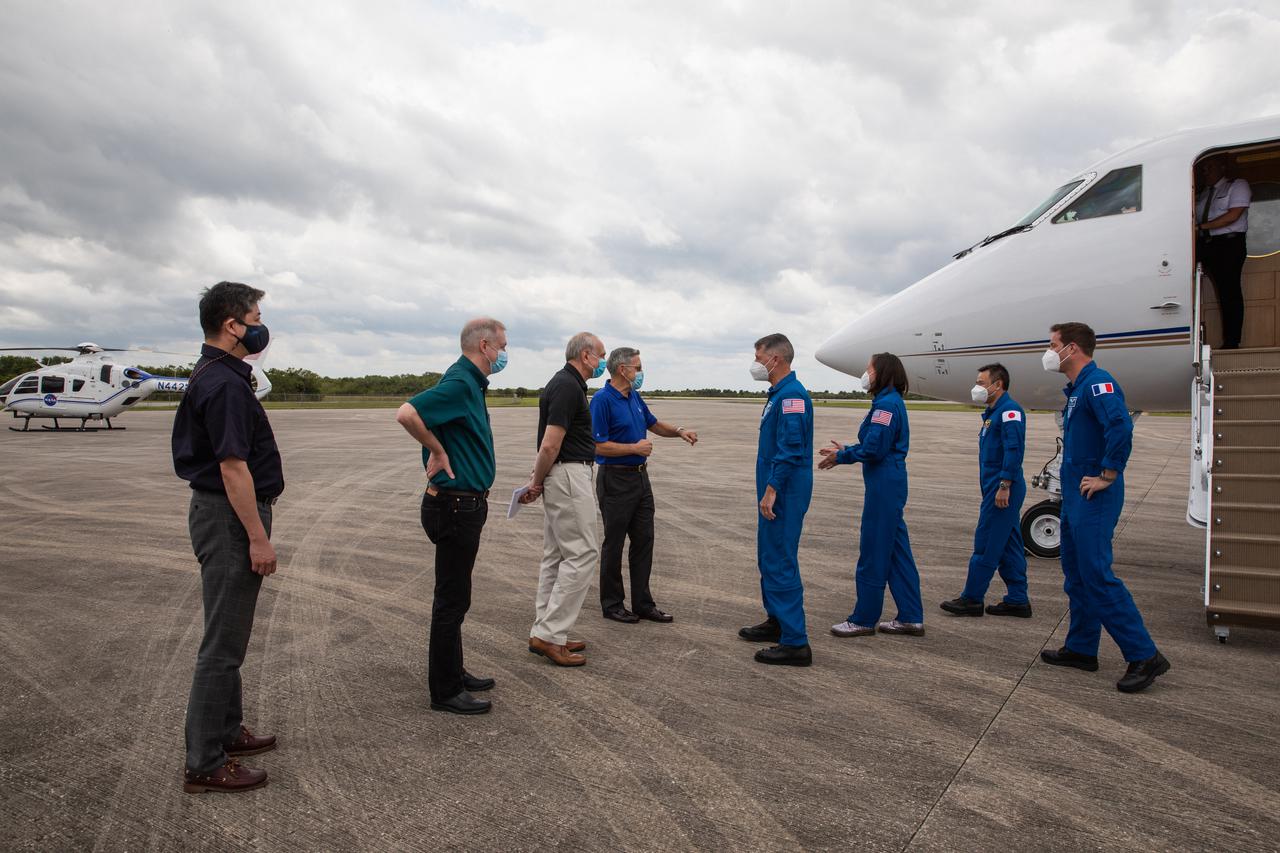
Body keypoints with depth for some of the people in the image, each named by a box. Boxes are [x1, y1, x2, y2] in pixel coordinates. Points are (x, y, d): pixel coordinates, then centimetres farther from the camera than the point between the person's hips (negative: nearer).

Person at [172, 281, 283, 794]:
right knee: (224, 642, -4)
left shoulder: (214, 374, 11)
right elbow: (233, 467, -24)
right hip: (229, 519, -11)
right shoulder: (225, 384, -20)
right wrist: (258, 538, -23)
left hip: (222, 514, 11)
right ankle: (205, 765, 6)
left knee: (229, 636, 20)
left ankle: (227, 731, 33)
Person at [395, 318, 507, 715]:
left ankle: (453, 672, 31)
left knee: (455, 596, 18)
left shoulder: (470, 383, 12)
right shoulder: (459, 384, -19)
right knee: (452, 599, -1)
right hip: (456, 505, -10)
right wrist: (437, 451, -19)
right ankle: (445, 692, 10)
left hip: (465, 503, 10)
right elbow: (407, 414, -31)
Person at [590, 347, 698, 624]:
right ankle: (612, 604, 15)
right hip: (616, 480, -8)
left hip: (640, 477, 8)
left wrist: (679, 431, 9)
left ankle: (643, 603, 17)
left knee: (644, 541, 9)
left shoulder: (635, 397, 11)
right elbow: (598, 446, -19)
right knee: (614, 543, 3)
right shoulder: (602, 400, -15)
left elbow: (653, 424, 25)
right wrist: (635, 448, -15)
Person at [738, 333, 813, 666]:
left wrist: (771, 490, -24)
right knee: (768, 558, 19)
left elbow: (790, 450, -24)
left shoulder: (792, 395, -17)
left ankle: (795, 642, -3)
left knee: (780, 563, -8)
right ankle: (776, 621, 31)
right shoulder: (778, 394, 15)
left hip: (784, 493, -11)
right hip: (774, 491, 11)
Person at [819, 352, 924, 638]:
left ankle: (864, 619, 10)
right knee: (896, 550, 13)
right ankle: (911, 618, 20)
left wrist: (842, 456, -6)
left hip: (883, 485, -10)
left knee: (873, 550, -1)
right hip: (892, 483, 10)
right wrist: (844, 452, 11)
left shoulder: (886, 404, -16)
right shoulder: (892, 402, 15)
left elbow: (873, 450, -20)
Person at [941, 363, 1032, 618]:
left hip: (1002, 488, -10)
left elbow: (1014, 449, -21)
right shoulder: (992, 412, 19)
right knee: (1008, 544, 12)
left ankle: (972, 599, 1)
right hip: (995, 486, 10)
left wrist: (1004, 485, -24)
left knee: (986, 543, -5)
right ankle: (1018, 600, 18)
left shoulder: (1009, 410, -13)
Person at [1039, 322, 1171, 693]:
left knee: (1097, 575, -10)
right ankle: (1081, 649, 24)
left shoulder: (1098, 383, -15)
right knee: (1076, 575, 15)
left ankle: (1145, 656, -4)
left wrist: (1107, 476, -24)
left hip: (1094, 499, -10)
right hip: (1075, 496, 10)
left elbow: (1121, 426, -31)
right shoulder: (1076, 388, 16)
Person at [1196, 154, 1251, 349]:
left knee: (1230, 293, -7)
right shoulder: (1203, 194, 22)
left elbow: (1232, 216, -9)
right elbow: (1196, 220, 11)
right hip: (1205, 245, 6)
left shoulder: (1238, 185, 5)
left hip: (1229, 244, -6)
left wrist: (1201, 227, -12)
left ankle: (1231, 343, -7)